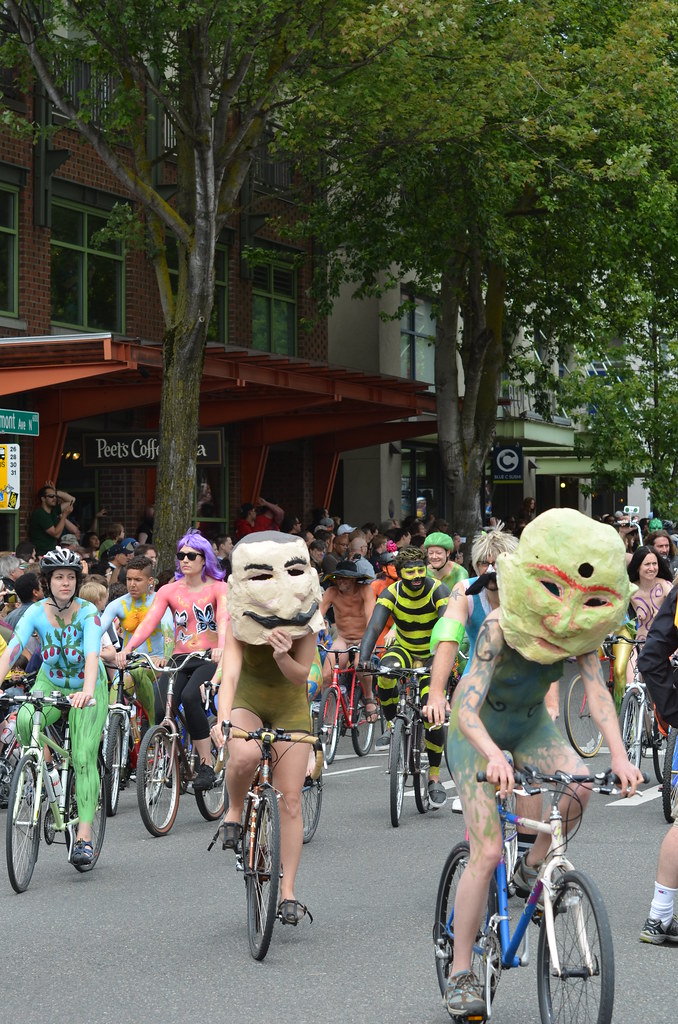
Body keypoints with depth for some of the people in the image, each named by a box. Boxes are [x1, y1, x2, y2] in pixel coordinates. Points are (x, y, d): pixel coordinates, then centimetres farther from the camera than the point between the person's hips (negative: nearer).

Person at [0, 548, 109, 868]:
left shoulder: (88, 612, -21)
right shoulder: (36, 613, -16)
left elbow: (92, 654, -35)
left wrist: (87, 691, -54)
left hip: (86, 689, -2)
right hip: (50, 683, 2)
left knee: (84, 758, -15)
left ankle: (84, 836, -13)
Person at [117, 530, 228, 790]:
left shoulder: (218, 588, 1)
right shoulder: (169, 591, 8)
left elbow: (224, 619, -17)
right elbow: (149, 621, -5)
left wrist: (221, 647, -38)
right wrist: (127, 649, -22)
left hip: (209, 659, -3)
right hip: (180, 659, 3)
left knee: (189, 696, -33)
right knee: (160, 710, -21)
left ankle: (206, 764, -23)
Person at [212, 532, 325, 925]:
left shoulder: (306, 620, -20)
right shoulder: (240, 620, -24)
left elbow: (301, 675, -20)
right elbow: (230, 671, -35)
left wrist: (282, 655, -42)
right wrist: (223, 719, -50)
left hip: (291, 705, 1)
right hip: (248, 700, -1)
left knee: (291, 800, -4)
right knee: (245, 756, -36)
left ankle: (288, 893, 4)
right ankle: (234, 812, -4)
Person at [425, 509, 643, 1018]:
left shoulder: (580, 631, -19)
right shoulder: (499, 628, -32)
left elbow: (597, 691, -26)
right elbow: (467, 708, -38)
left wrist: (619, 755, -42)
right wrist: (493, 756, -57)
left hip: (531, 726, 4)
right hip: (479, 732, -4)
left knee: (579, 788, -26)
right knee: (486, 852, -13)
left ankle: (532, 867, 2)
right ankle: (461, 971, -1)